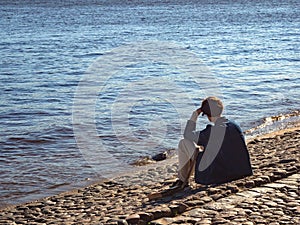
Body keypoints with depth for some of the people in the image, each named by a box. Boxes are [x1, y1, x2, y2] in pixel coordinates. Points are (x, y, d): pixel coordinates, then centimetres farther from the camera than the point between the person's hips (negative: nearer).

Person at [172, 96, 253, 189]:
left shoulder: (211, 132, -23)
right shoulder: (235, 126, -4)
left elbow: (187, 135, -6)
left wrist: (194, 117, 1)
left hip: (212, 175, -6)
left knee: (183, 143, 6)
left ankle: (183, 180, 19)